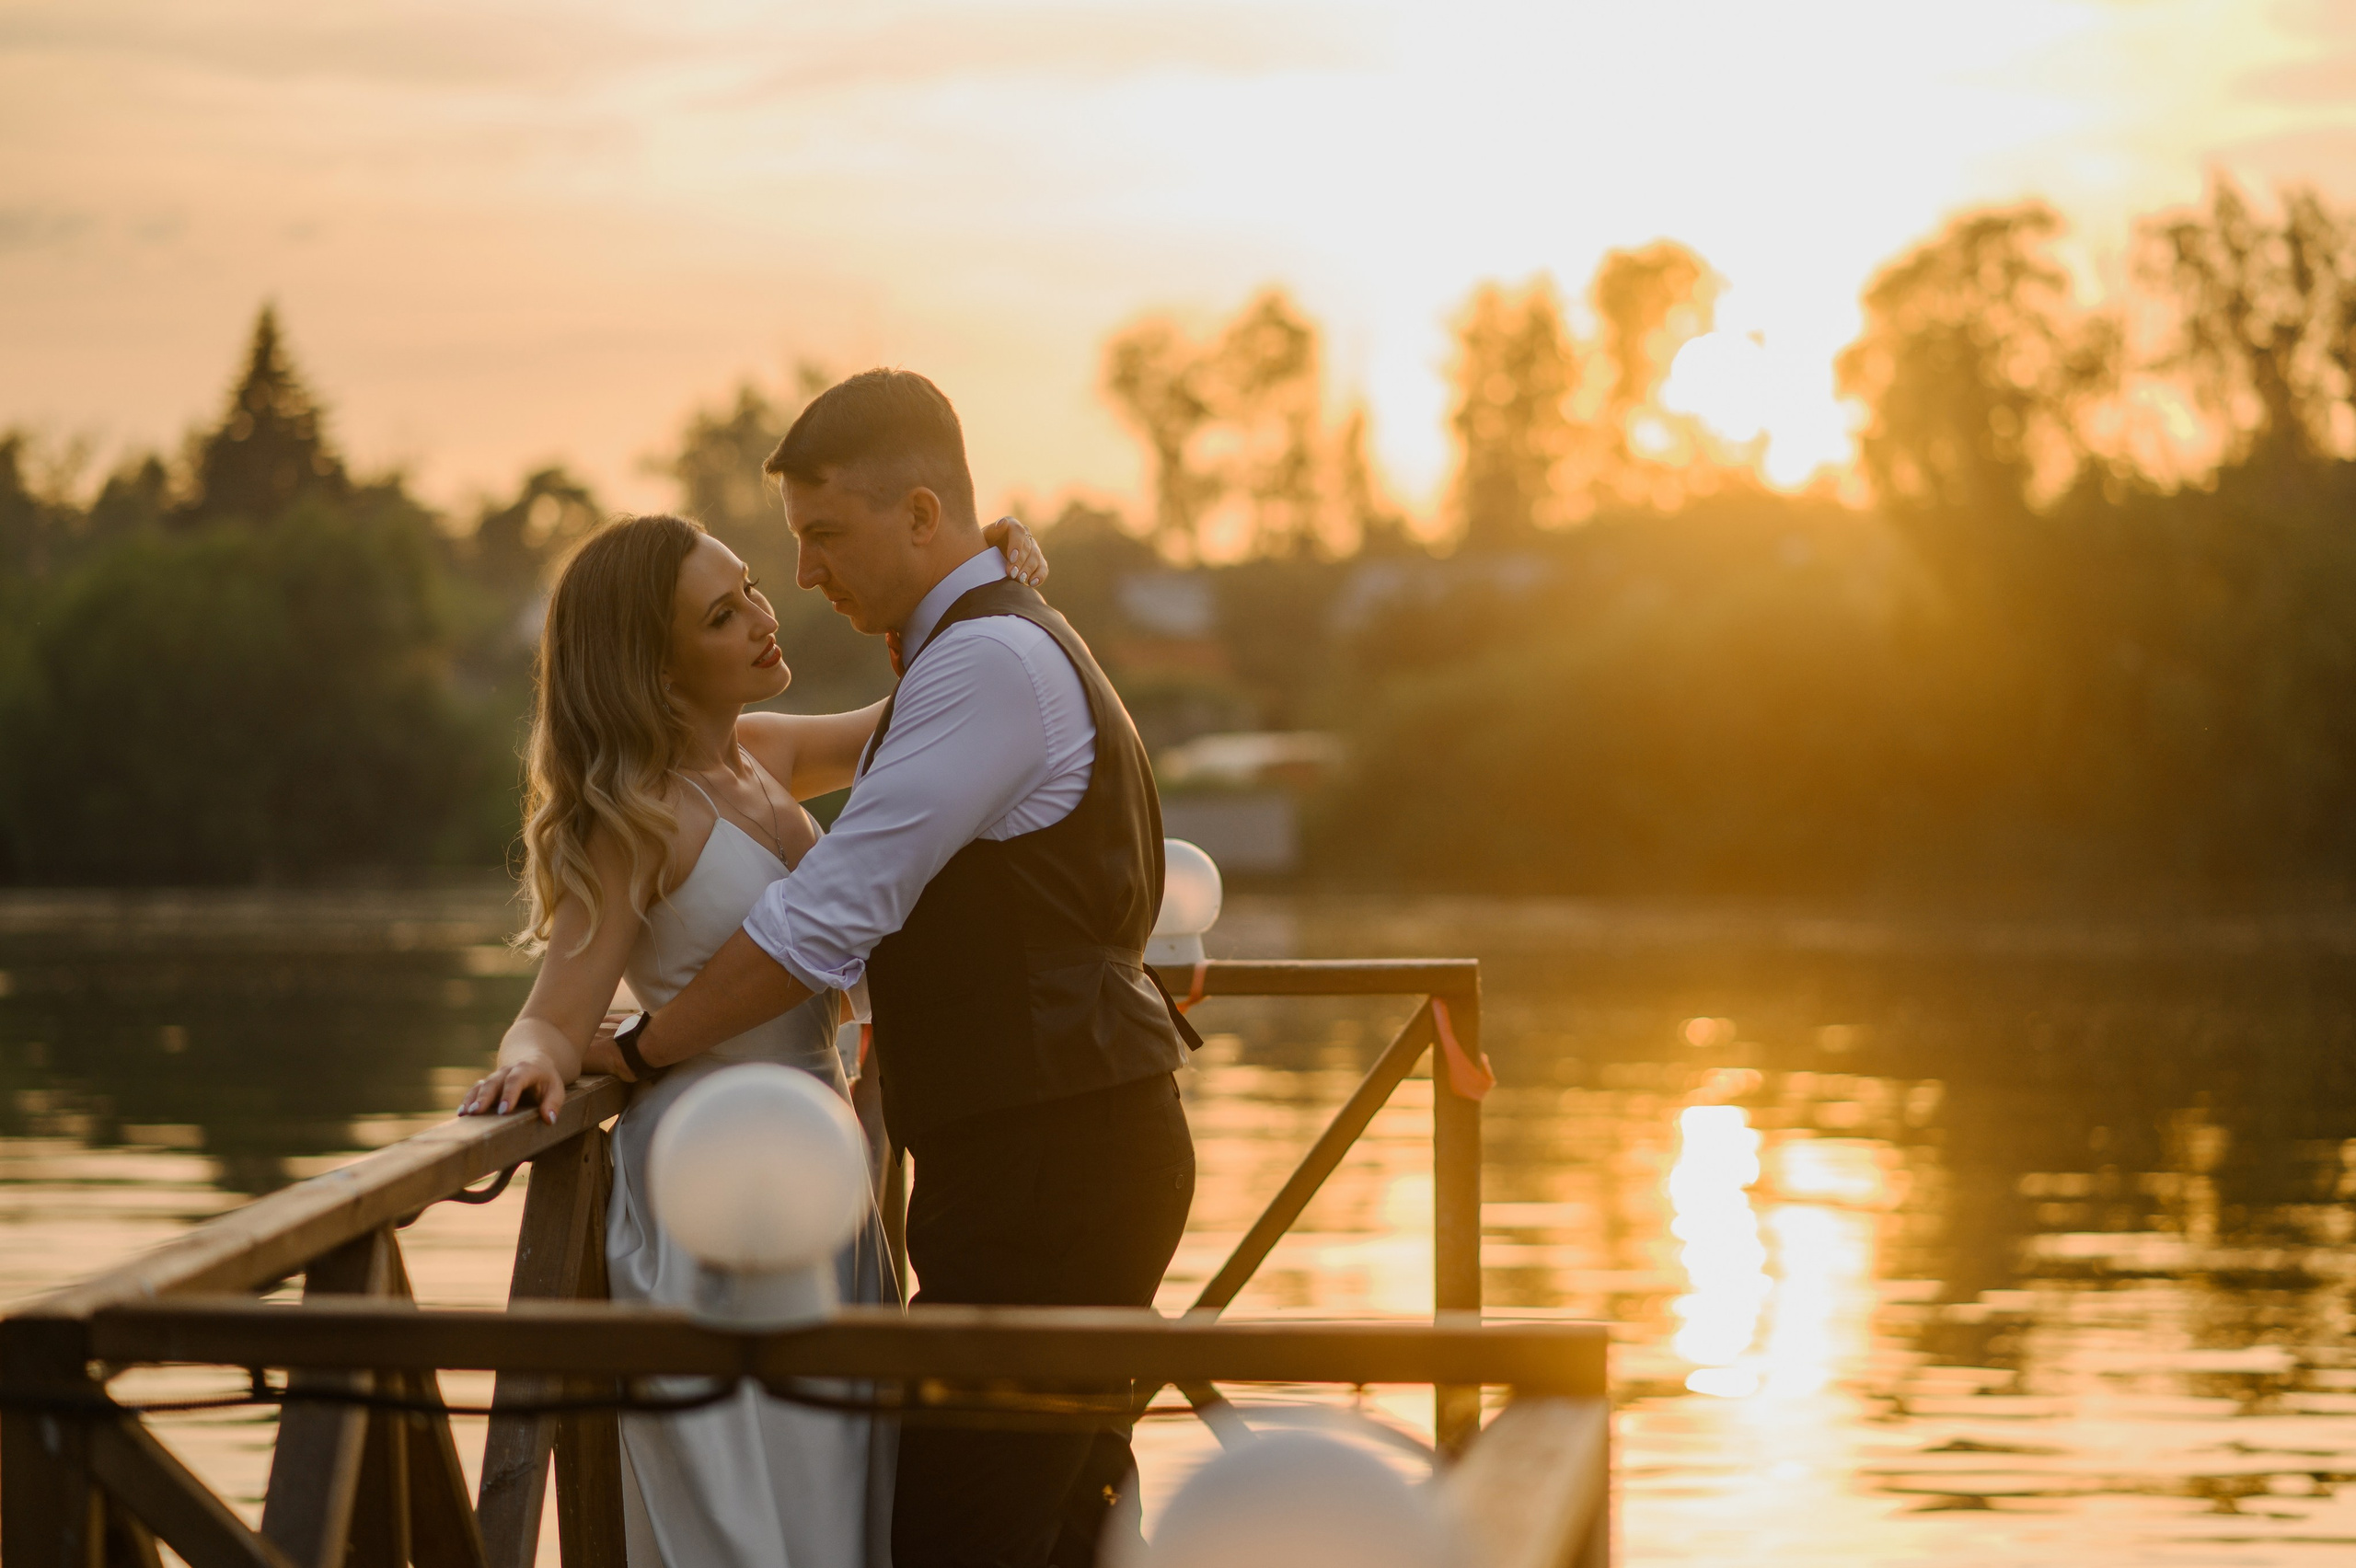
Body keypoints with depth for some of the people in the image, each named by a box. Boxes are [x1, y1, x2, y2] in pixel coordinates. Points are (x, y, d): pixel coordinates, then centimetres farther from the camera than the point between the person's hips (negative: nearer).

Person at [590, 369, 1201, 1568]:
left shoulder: (989, 661, -16)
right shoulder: (1011, 647, 18)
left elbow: (829, 918, -19)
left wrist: (636, 1051, -11)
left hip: (1051, 1168, -11)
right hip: (1077, 1154, 11)